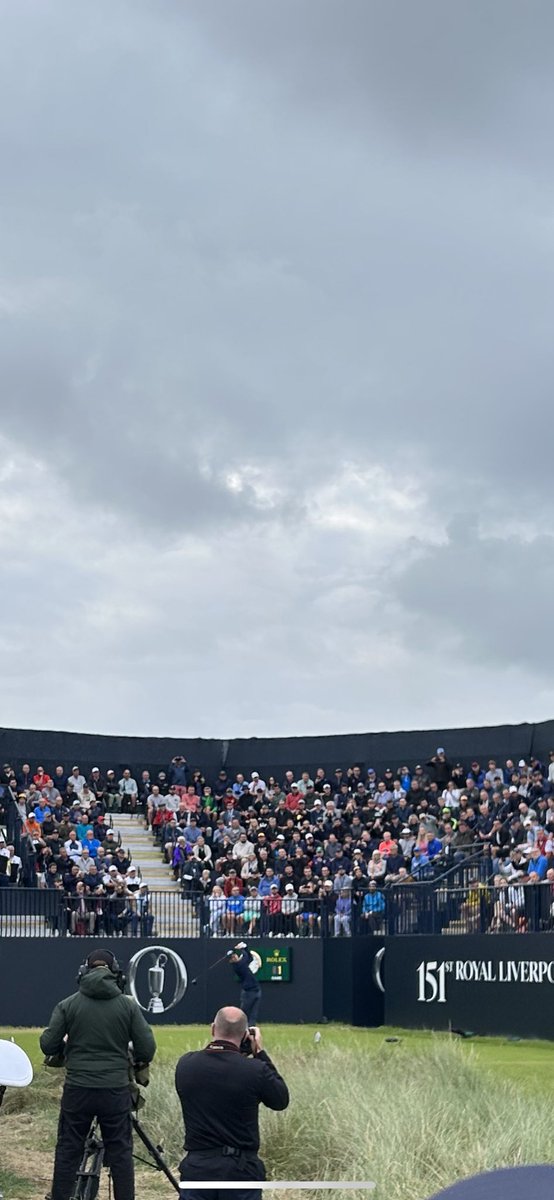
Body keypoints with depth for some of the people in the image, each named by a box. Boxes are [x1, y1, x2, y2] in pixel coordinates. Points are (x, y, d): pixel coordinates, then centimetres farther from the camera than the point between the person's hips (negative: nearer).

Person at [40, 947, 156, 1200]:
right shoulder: (128, 1005, -1)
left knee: (67, 1151, 10)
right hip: (116, 1089, 0)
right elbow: (147, 1049, -3)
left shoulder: (68, 1004, -1)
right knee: (120, 1153, 8)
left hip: (77, 1089, 0)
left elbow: (48, 1046, -1)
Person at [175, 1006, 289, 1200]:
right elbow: (281, 1101, 6)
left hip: (198, 1165, 2)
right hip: (241, 1168, -2)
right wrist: (261, 1054, 11)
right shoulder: (255, 1070, -12)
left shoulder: (185, 1065, -3)